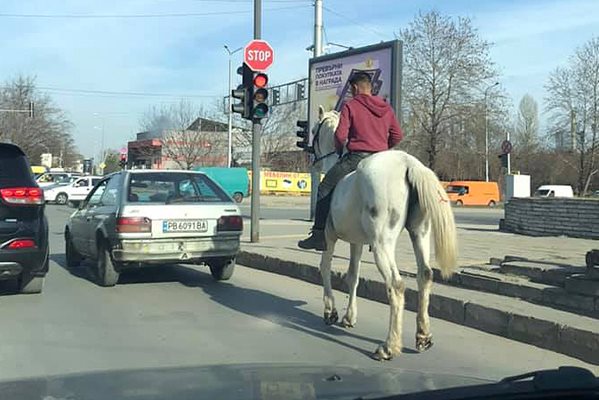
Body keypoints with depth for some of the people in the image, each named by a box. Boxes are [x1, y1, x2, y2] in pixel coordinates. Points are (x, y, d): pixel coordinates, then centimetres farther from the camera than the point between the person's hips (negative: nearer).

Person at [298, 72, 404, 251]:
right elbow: (398, 135, 12)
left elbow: (340, 135, -10)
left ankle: (319, 234, -2)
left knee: (325, 189, 5)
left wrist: (340, 149, 9)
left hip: (357, 157, -5)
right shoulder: (387, 108, 13)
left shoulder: (350, 106, -3)